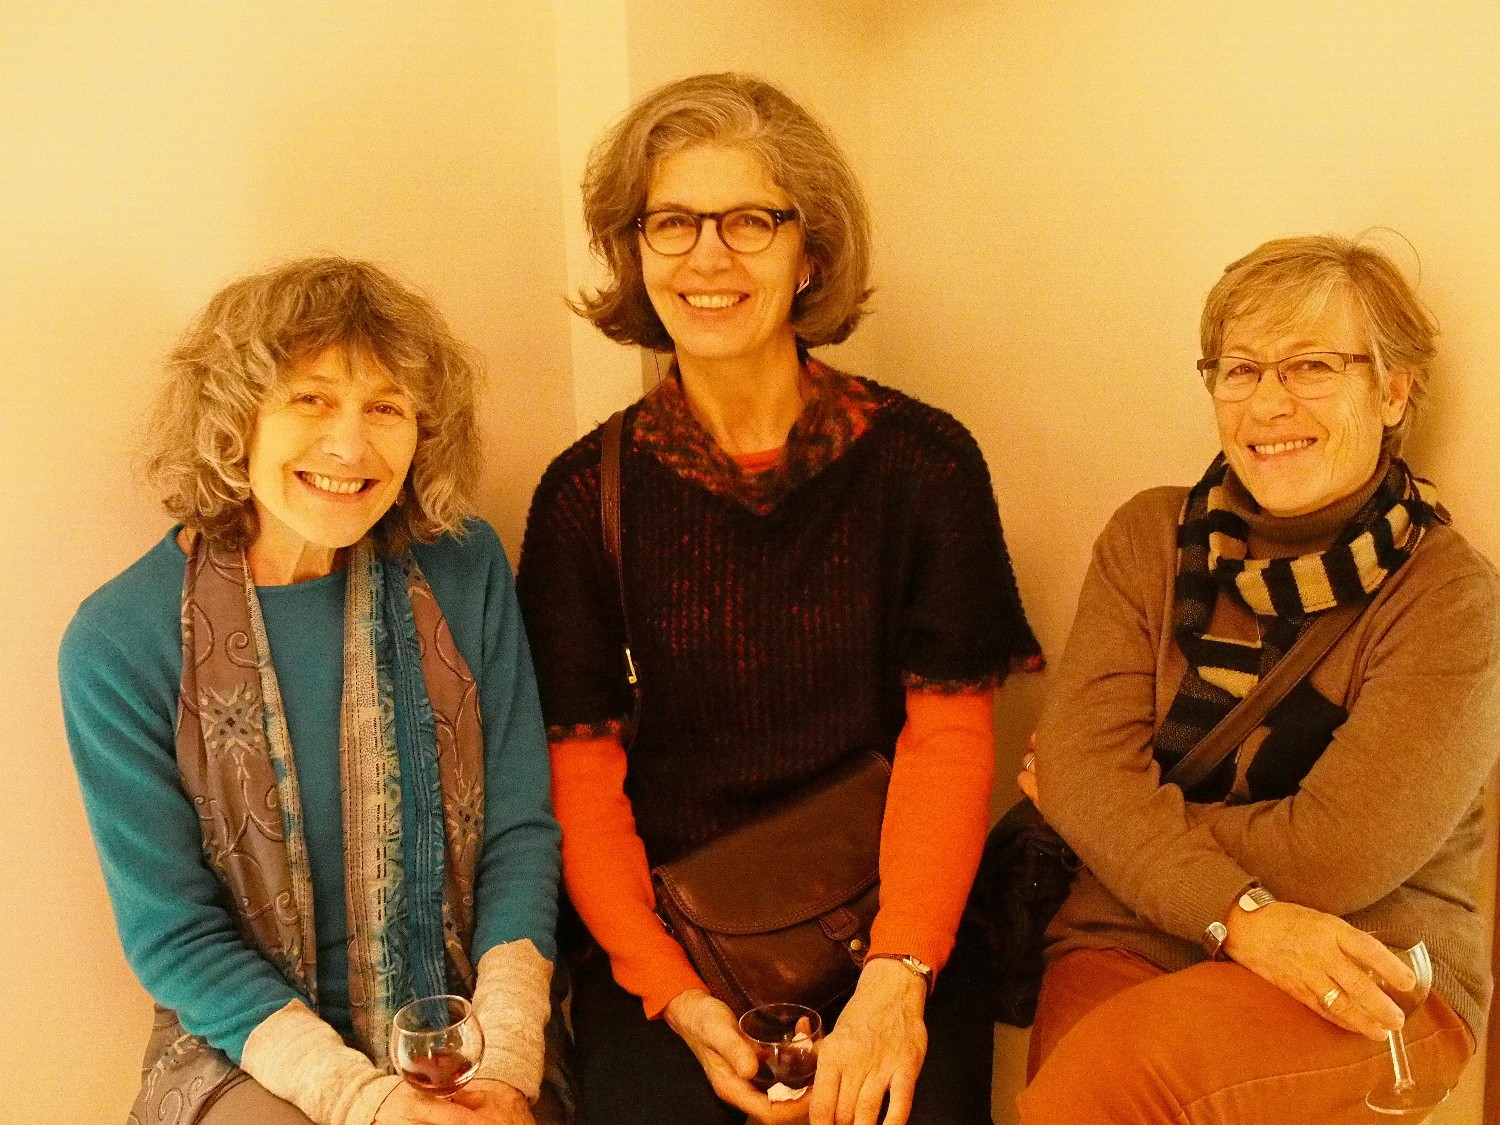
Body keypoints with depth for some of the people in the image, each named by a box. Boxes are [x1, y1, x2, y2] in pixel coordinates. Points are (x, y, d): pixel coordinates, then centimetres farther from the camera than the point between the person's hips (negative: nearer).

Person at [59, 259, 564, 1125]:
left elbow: (520, 832, -2)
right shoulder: (119, 644, -11)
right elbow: (171, 932, -7)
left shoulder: (464, 569, -5)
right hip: (250, 1048, -1)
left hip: (472, 1038, 2)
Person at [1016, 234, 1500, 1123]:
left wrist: (1137, 816, -4)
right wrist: (1241, 916, -18)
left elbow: (1332, 856, -13)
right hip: (1132, 941, 3)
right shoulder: (1150, 539, 5)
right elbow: (1081, 766, -5)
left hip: (1371, 982, -2)